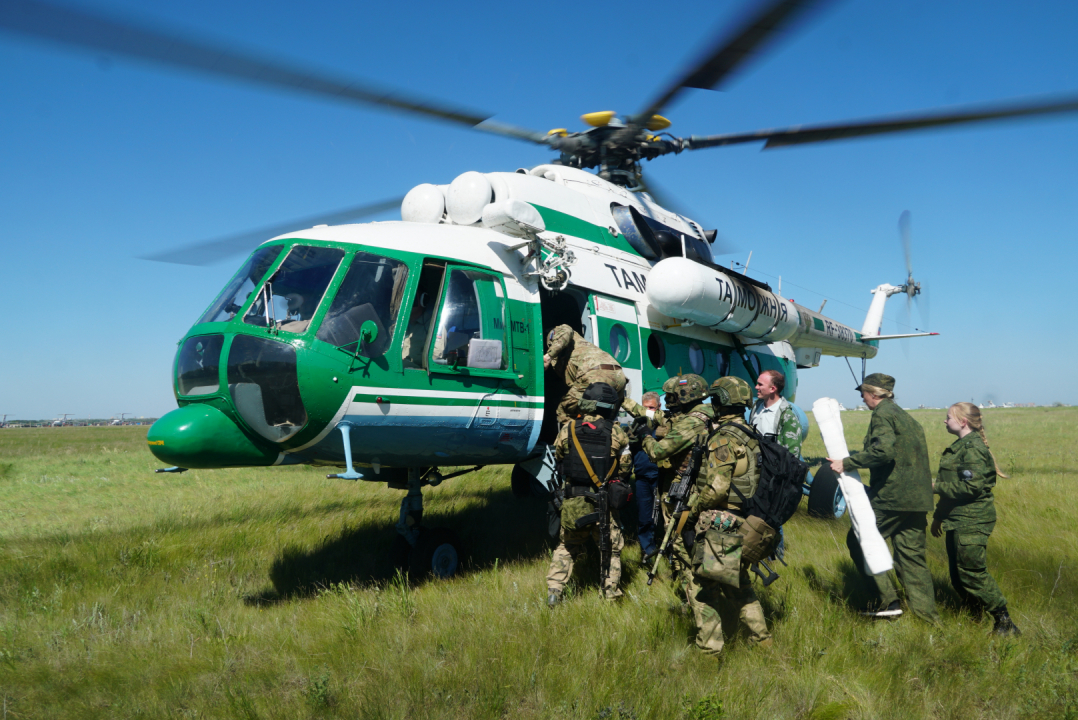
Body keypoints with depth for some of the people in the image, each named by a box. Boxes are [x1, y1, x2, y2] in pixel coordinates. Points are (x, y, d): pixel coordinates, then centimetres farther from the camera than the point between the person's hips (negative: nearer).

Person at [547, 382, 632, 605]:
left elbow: (558, 456, 11)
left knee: (566, 547, 19)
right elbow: (625, 468, 2)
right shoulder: (616, 433, -7)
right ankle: (611, 593, 17)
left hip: (573, 502, 2)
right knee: (611, 549, 16)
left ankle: (554, 591, 11)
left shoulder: (567, 430, -4)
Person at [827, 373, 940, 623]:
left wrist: (847, 463, -20)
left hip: (892, 495, -9)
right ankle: (927, 613, 16)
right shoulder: (905, 416, 19)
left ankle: (886, 601, 1)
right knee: (911, 555, 13)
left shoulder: (882, 414, -9)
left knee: (858, 540, 3)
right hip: (917, 498, 9)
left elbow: (883, 450, -25)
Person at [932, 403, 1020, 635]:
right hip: (956, 520, 10)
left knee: (971, 572, -9)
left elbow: (971, 488, -23)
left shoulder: (973, 449, -15)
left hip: (971, 522, -10)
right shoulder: (958, 447, 15)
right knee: (957, 576, 12)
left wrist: (937, 486, -12)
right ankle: (976, 617, 23)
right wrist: (938, 516, 23)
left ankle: (1005, 622, -1)